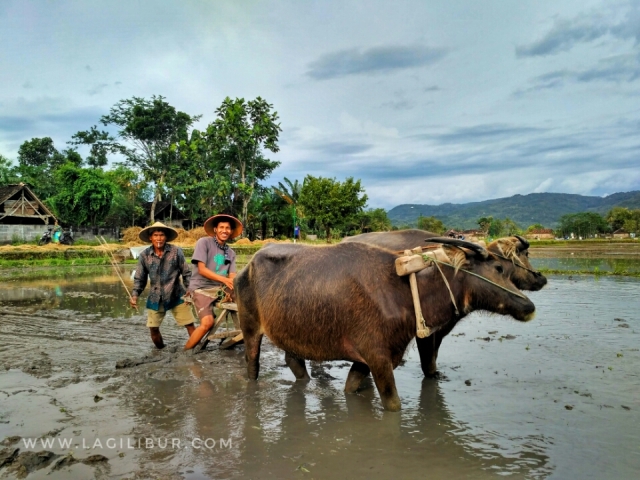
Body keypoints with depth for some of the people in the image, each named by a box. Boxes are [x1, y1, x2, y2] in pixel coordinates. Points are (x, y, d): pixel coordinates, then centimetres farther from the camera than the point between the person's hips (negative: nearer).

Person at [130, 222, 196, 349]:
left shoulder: (176, 251, -8)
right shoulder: (144, 255, -3)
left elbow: (186, 273, -1)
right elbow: (139, 278, 5)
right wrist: (135, 295, -8)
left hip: (176, 296, -2)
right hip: (155, 298, 2)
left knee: (190, 324, -5)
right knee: (153, 328, 6)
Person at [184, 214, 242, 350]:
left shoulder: (231, 252, 10)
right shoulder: (204, 242, -5)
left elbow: (232, 276, 2)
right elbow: (202, 269, -13)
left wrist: (233, 284, -23)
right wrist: (224, 279, -23)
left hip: (220, 288, 5)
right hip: (201, 288, -5)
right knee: (208, 322, -25)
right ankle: (186, 351, -4)